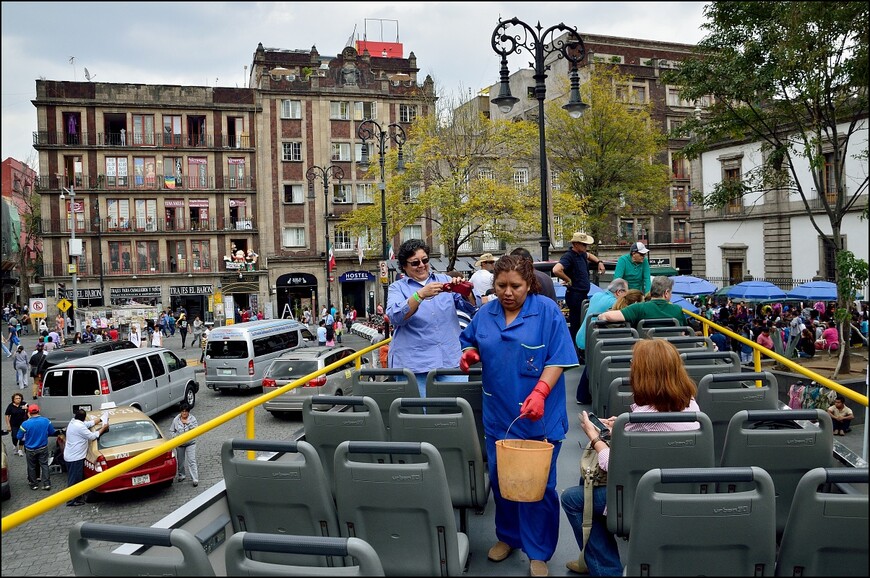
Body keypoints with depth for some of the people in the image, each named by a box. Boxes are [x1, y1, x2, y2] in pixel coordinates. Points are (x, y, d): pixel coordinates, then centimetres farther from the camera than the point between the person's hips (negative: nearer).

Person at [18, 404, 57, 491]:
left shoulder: (25, 424, -20)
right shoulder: (46, 421, -13)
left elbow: (19, 437, -9)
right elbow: (52, 432, 1)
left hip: (30, 450, -1)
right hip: (43, 448, 1)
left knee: (32, 467, 16)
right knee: (44, 465, 12)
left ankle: (34, 484, 27)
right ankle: (46, 484, 9)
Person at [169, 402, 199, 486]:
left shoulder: (192, 419, -8)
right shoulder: (176, 419, -4)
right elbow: (171, 430, 5)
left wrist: (188, 423, -25)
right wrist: (176, 437, -11)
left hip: (190, 443, -3)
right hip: (179, 444, 3)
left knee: (192, 461, -8)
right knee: (180, 461, 17)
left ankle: (195, 479, -6)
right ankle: (181, 475, 37)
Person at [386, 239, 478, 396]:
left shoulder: (444, 280, 14)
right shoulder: (397, 287, 7)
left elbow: (472, 307, 9)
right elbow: (395, 317, -12)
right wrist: (421, 294, -24)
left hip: (451, 360, 2)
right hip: (414, 365, -2)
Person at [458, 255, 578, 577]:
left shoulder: (547, 311, -9)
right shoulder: (485, 314, 5)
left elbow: (558, 359, -13)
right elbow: (471, 343, 19)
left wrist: (540, 393, -26)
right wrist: (469, 354, -5)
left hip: (539, 417, -4)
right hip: (498, 414, 5)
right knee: (499, 478, 15)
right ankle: (508, 536, 38)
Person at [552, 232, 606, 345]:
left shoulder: (581, 254, 12)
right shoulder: (569, 256, -17)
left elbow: (589, 255, 38)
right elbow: (556, 270, -34)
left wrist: (599, 262, 21)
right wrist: (568, 280, -22)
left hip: (583, 294, 10)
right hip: (575, 295, -10)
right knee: (576, 325, -6)